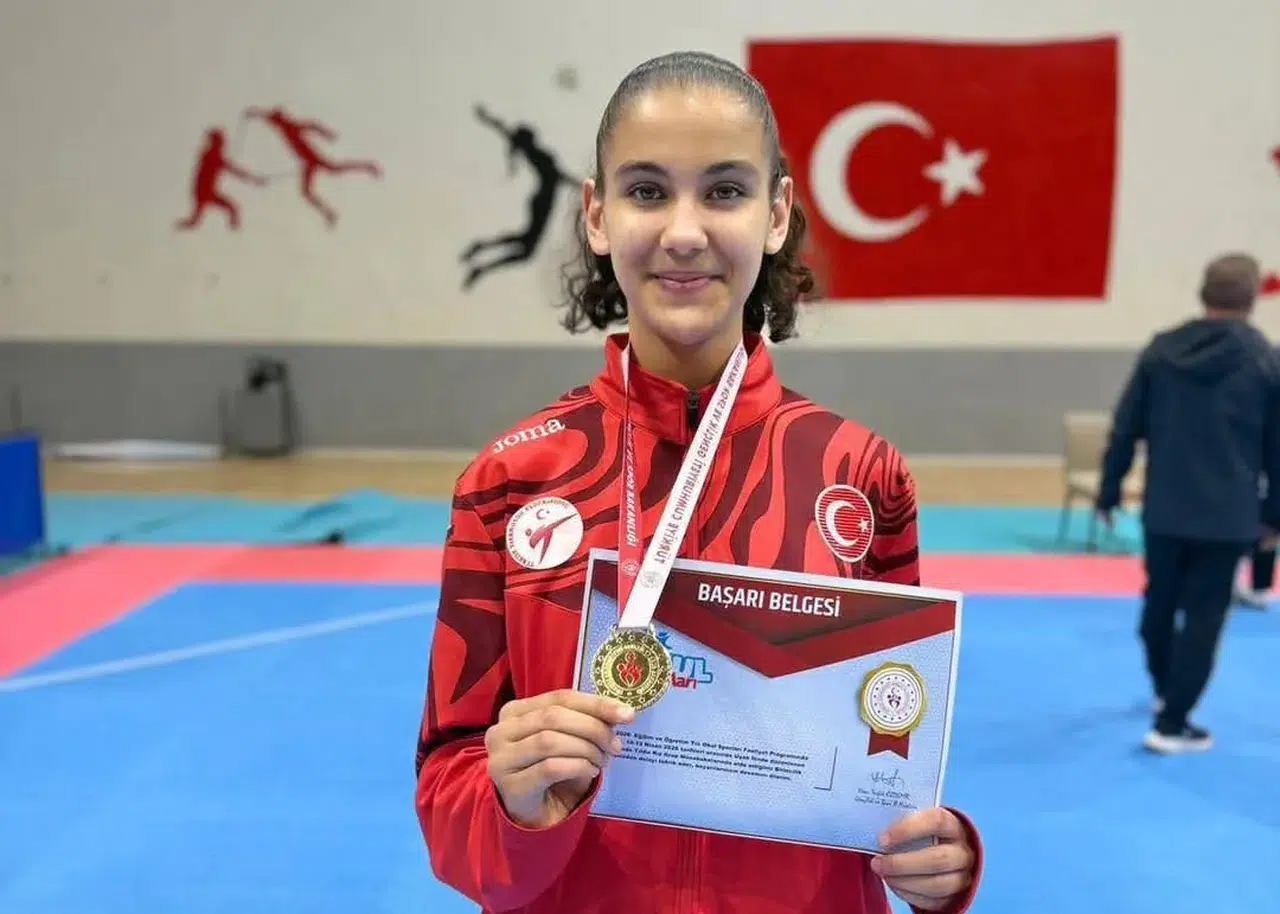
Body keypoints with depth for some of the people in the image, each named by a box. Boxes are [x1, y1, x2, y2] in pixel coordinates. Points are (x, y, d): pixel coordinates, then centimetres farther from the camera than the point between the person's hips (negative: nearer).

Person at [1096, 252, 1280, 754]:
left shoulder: (1162, 348, 0)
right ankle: (1171, 723, 6)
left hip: (1164, 507, 3)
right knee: (1204, 615, 5)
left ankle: (1164, 689, 43)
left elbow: (1125, 428, 1)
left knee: (1160, 600, 21)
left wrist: (1109, 490, 11)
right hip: (1227, 515, -3)